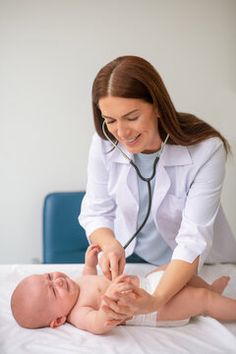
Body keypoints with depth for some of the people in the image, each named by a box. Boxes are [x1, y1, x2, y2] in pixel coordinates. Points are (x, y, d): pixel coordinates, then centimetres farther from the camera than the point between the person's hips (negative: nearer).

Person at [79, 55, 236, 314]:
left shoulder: (206, 149, -26)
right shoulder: (105, 143, -15)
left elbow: (194, 240, -29)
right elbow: (95, 213, -8)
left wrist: (156, 300, -44)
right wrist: (111, 245, -31)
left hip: (192, 267, -1)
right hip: (128, 258, 2)